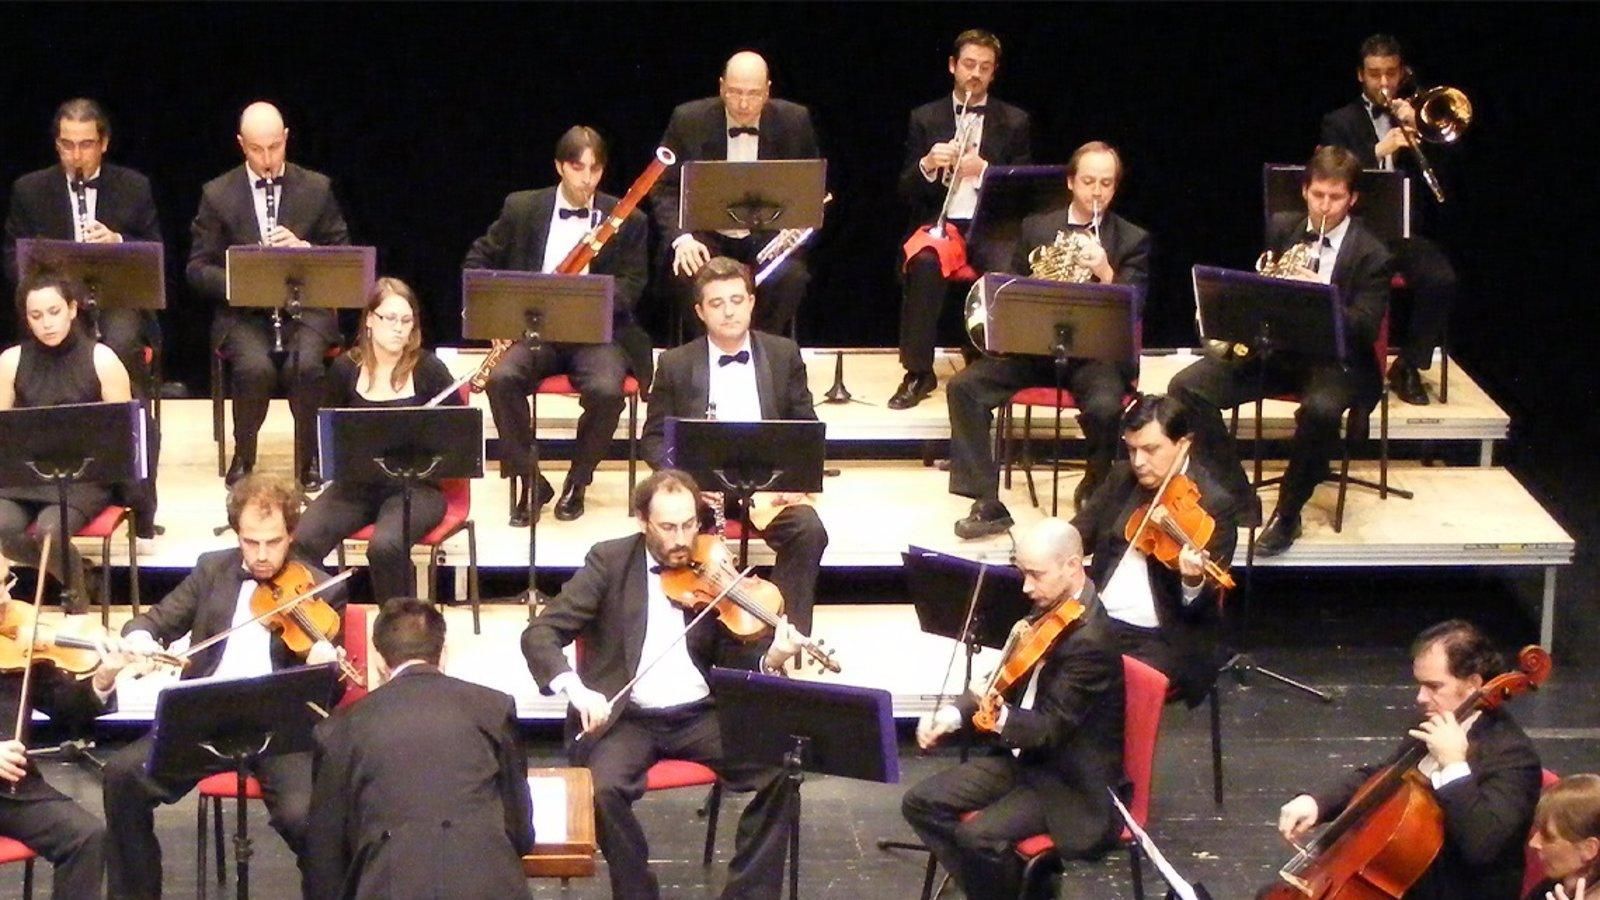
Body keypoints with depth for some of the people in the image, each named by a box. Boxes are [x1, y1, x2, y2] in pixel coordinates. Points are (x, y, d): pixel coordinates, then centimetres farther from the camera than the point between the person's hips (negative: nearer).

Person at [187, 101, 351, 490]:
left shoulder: (317, 188, 6)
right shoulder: (217, 194, 3)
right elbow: (198, 269, 2)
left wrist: (303, 248, -14)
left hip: (306, 307, 1)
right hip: (243, 311, 0)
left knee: (306, 364, -32)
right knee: (255, 366, -32)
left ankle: (309, 461, -11)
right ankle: (243, 459, -9)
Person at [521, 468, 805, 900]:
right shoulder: (610, 562, -3)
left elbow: (731, 661, 4)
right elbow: (539, 634, -7)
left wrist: (768, 661, -20)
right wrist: (576, 688, -26)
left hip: (700, 715, 2)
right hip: (624, 717, -2)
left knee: (779, 771, -20)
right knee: (604, 791, -32)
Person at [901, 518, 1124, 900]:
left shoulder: (1089, 639, -25)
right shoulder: (1051, 611, 2)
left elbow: (1052, 728, -26)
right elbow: (1009, 683, 13)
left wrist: (1001, 719, -46)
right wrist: (954, 714, -3)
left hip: (1071, 781, -9)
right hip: (1024, 754, 9)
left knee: (979, 836, -28)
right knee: (921, 803, -1)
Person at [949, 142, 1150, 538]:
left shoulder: (1133, 240, 5)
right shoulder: (1036, 227, 13)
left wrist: (1106, 275, -25)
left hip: (1096, 351, -3)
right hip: (1034, 344, 3)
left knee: (1104, 407, -35)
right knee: (963, 386, -20)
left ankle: (1095, 496, -3)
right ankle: (987, 504, -15)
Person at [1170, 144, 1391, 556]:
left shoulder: (1371, 255, -5)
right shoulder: (1280, 228, 7)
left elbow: (1366, 329, -11)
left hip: (1332, 358, -4)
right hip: (1272, 347, 4)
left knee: (1321, 408, -39)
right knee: (1186, 386, -17)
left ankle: (1287, 513, -19)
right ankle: (1235, 492, -8)